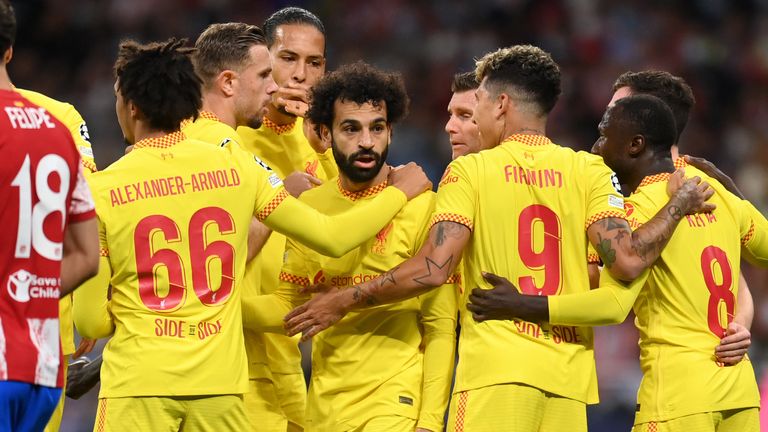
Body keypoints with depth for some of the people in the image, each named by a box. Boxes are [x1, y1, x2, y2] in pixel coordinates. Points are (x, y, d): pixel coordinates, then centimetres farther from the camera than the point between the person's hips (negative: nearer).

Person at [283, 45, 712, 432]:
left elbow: (433, 269, -8)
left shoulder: (469, 169, 1)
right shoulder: (588, 170, 7)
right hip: (567, 376, 4)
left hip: (495, 371, -3)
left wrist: (344, 301, 2)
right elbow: (627, 260, -5)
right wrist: (678, 207, 10)